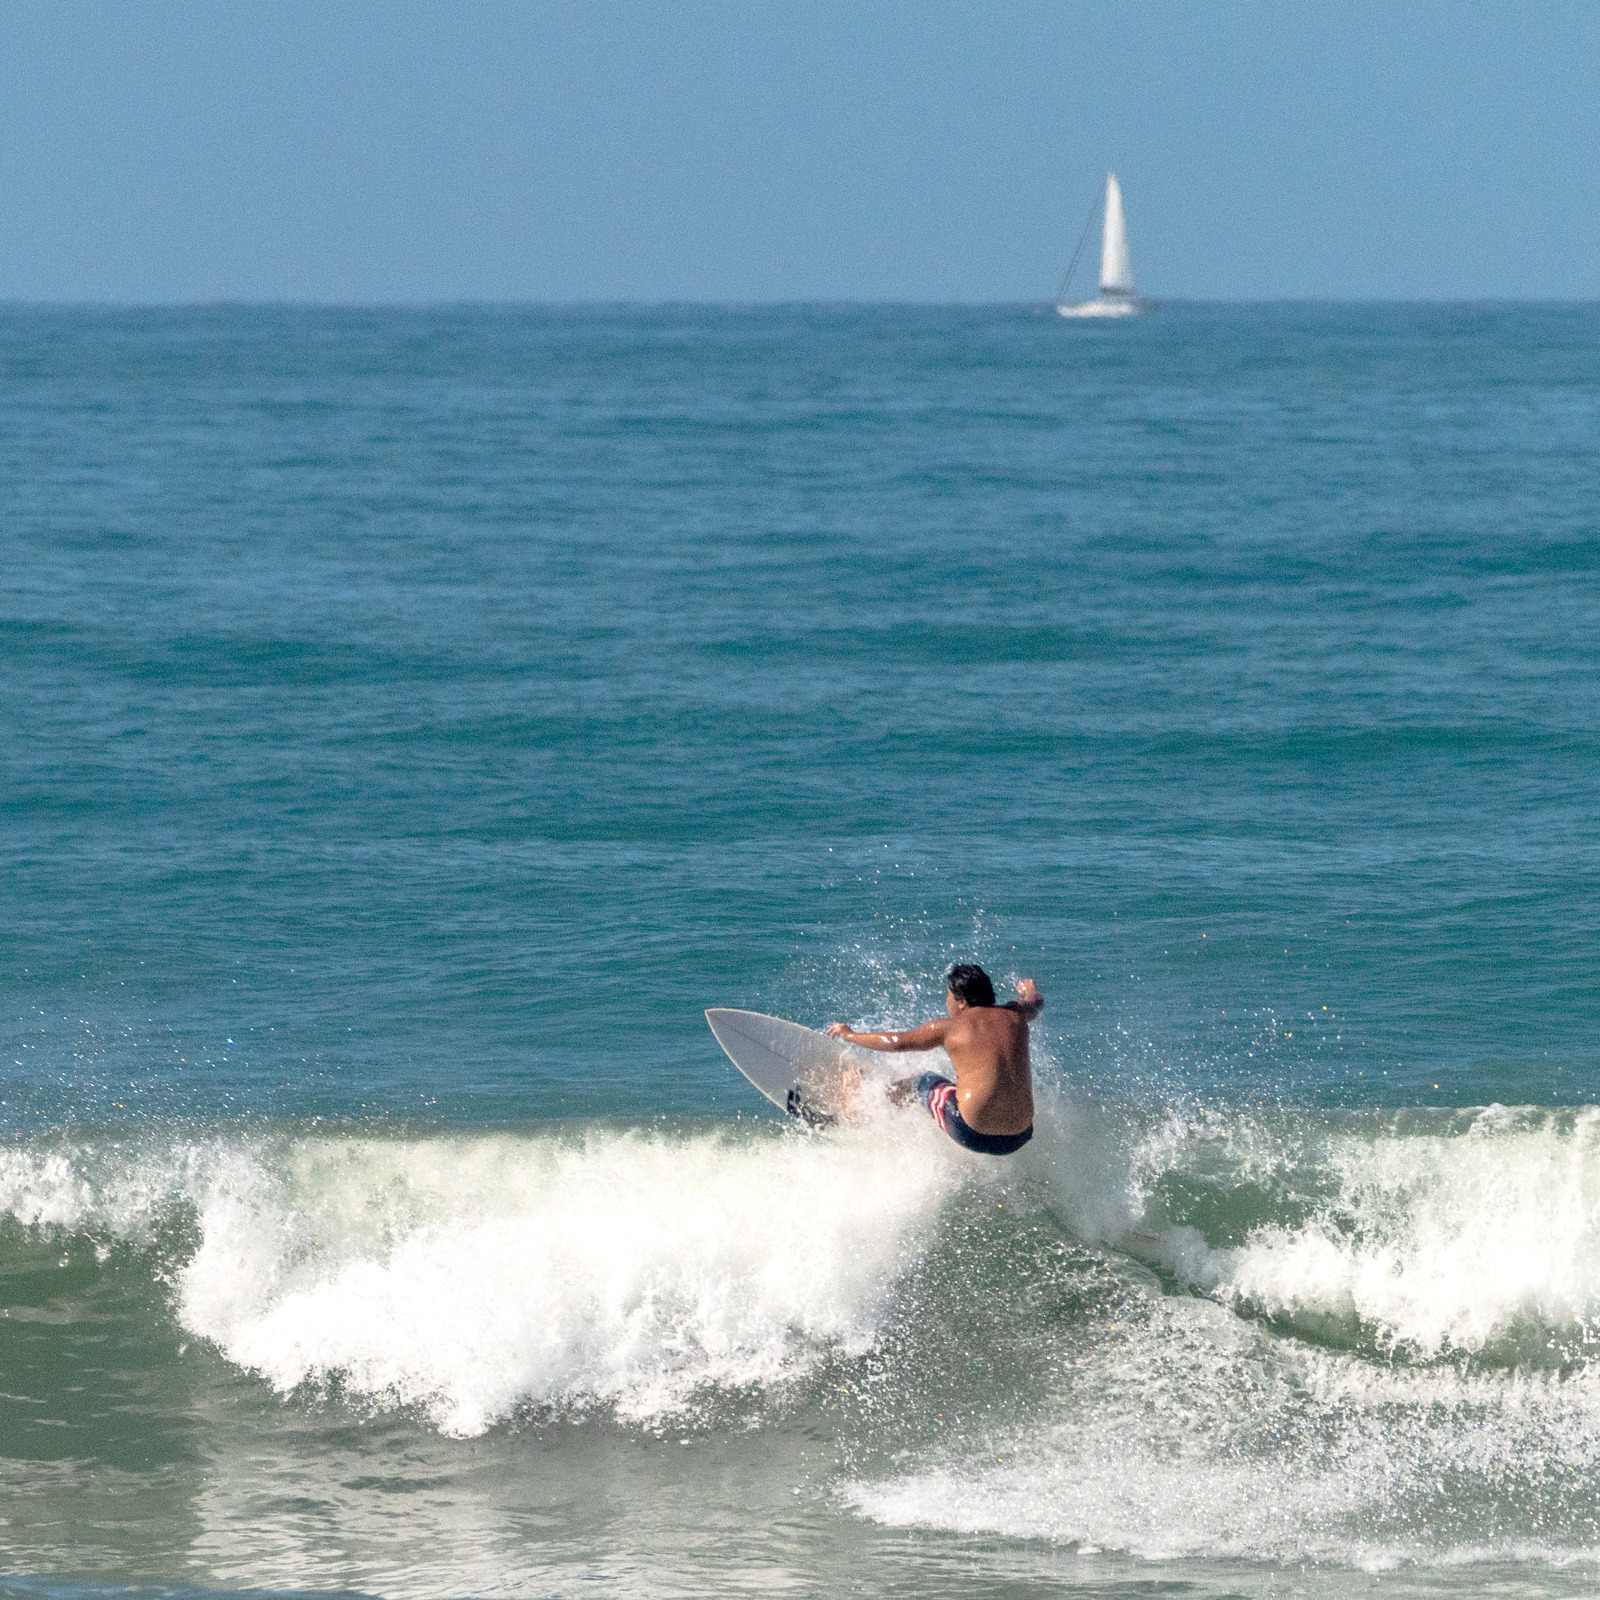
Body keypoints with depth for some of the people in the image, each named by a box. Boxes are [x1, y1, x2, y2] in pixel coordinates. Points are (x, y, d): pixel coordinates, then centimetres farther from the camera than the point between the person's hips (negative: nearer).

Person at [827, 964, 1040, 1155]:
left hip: (971, 1133, -4)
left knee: (927, 1082, 24)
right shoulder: (1013, 1015, 7)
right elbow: (1036, 1003, 32)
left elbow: (898, 1042, 3)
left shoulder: (949, 1027, -5)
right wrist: (1031, 992, 58)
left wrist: (850, 1035, 21)